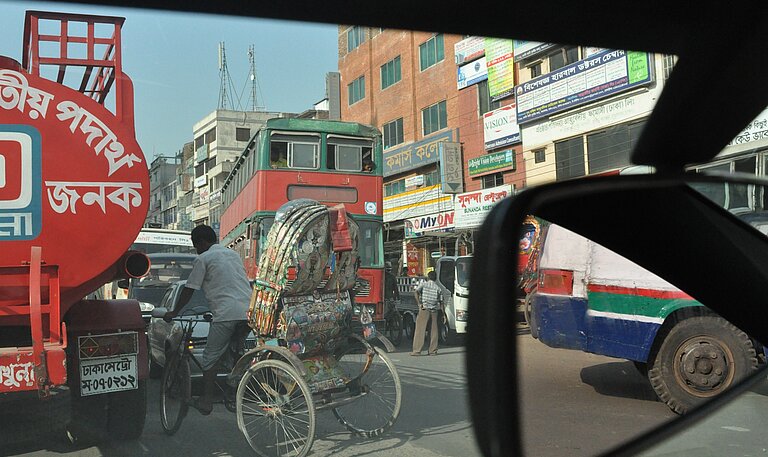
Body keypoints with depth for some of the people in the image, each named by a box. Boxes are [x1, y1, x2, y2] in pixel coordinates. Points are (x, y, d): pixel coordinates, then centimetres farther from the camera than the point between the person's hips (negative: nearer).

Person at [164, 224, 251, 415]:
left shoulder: (203, 259, 3)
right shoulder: (233, 254, 24)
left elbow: (189, 290, 6)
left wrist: (174, 312, 19)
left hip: (226, 314, -7)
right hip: (248, 311, 7)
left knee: (210, 358, 3)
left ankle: (206, 401, 3)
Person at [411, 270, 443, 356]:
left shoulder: (423, 284, 3)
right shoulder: (438, 288, 9)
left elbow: (416, 293, -13)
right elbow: (441, 302, 7)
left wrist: (419, 303, -9)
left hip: (424, 309, -3)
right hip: (434, 310, 3)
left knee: (420, 330, -1)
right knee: (434, 330, 9)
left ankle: (417, 350, -5)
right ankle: (433, 351, 9)